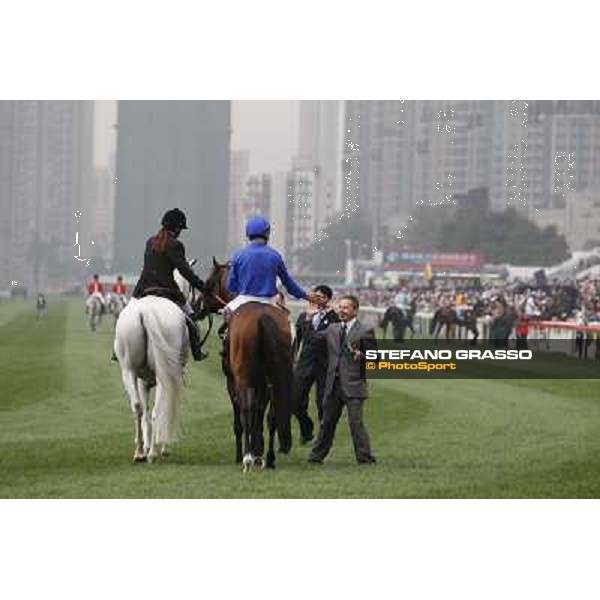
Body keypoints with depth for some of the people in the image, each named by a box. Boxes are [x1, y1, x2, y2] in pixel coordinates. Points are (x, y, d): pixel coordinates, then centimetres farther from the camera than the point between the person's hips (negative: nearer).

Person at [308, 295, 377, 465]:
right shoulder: (332, 329, 13)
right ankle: (317, 456, 23)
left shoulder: (364, 332, -3)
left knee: (355, 422, -10)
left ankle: (365, 458, -5)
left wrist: (361, 356, -20)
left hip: (353, 384, -6)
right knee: (327, 422, 14)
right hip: (333, 384, 6)